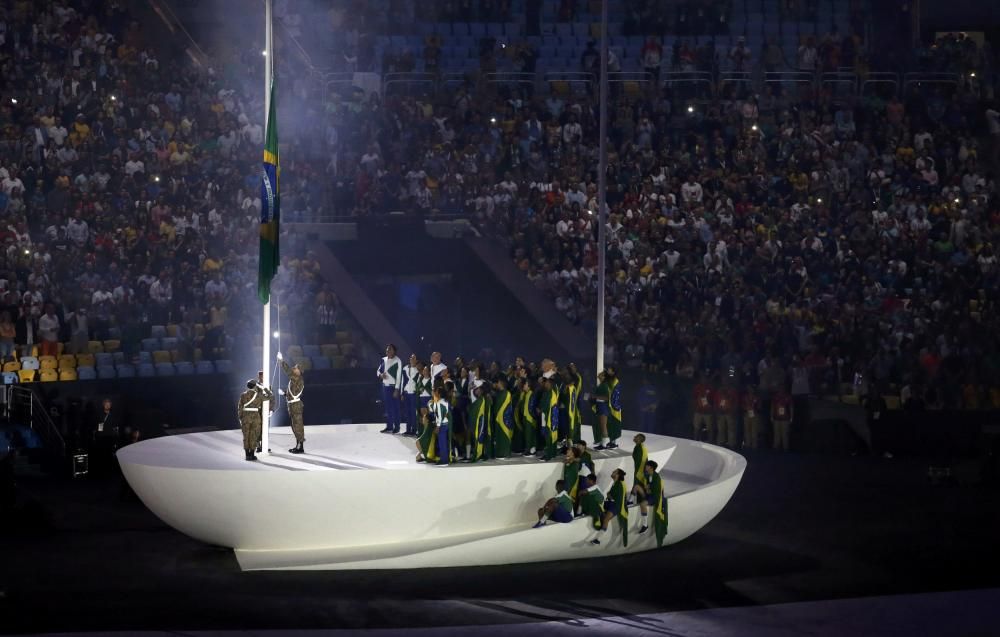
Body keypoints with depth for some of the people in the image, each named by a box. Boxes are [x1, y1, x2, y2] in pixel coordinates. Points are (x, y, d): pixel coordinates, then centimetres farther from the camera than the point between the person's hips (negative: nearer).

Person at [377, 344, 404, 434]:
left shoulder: (397, 361, -10)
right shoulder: (384, 360, 9)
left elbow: (399, 376, -12)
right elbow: (379, 370, 19)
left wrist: (396, 389, -15)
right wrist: (381, 375, -6)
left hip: (393, 386, -6)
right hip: (385, 385, 6)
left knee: (395, 407, -3)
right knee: (388, 407, 10)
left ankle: (396, 427, 2)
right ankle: (389, 426, 17)